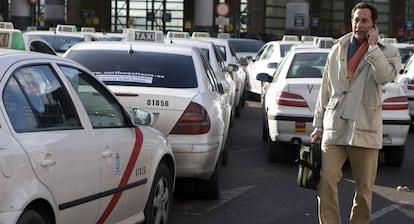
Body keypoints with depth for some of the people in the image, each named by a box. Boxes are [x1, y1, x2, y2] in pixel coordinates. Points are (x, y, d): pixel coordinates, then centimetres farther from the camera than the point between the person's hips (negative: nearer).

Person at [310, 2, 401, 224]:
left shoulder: (387, 52, 3)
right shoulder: (337, 49, 13)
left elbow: (385, 76, -20)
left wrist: (373, 46, -12)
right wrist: (318, 124, 13)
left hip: (364, 129, -2)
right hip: (334, 129, 2)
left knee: (363, 189, 5)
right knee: (325, 182, -7)